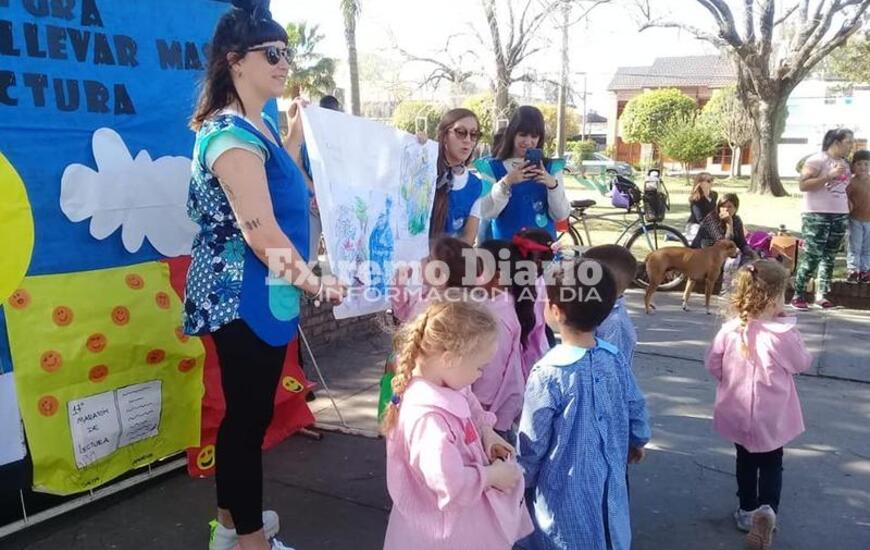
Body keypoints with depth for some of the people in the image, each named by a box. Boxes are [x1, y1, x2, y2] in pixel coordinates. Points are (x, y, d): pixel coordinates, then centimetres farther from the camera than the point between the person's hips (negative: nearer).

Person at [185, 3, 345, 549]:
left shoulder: (259, 125, 11)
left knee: (244, 410, 19)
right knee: (251, 414, 3)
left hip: (253, 295, 10)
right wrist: (315, 282, -22)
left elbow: (281, 185, 27)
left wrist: (296, 133, 20)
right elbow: (261, 232, -27)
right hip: (245, 297, -10)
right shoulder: (232, 134, -19)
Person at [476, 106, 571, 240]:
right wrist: (506, 183, -19)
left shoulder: (550, 167, 7)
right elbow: (486, 213, -8)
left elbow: (561, 215, 0)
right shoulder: (492, 167, 2)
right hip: (505, 244, -1)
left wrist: (553, 185, -15)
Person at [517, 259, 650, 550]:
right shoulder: (616, 358, -9)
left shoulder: (547, 373, -24)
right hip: (610, 484, 5)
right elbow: (637, 409, 5)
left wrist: (522, 481, 2)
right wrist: (637, 442, 26)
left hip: (565, 493, -5)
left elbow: (532, 444, -15)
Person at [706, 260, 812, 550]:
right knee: (771, 464, 15)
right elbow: (802, 364, -4)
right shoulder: (783, 334, -23)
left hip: (738, 414, 3)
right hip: (770, 419, -3)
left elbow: (713, 365, -3)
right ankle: (767, 508, -6)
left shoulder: (730, 329, -13)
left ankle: (747, 510, 33)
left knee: (745, 462, 22)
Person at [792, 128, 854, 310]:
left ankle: (821, 296, 10)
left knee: (829, 257, 6)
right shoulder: (817, 160, -8)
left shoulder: (845, 163, 14)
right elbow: (803, 185, -17)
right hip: (817, 215, -7)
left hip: (841, 216, 7)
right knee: (812, 256, -8)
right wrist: (829, 176, -20)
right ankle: (798, 295, 1)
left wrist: (848, 201, 13)